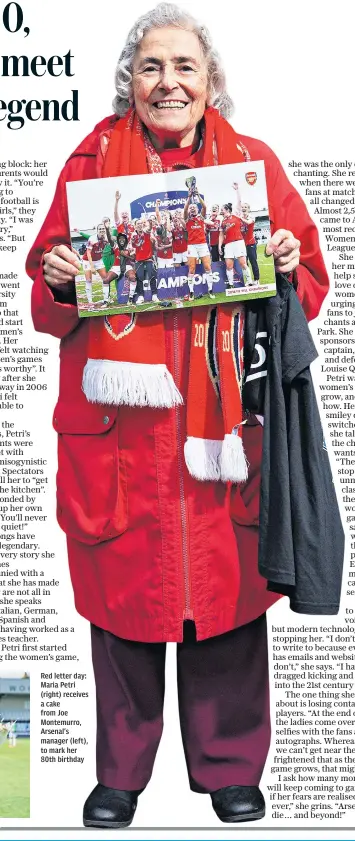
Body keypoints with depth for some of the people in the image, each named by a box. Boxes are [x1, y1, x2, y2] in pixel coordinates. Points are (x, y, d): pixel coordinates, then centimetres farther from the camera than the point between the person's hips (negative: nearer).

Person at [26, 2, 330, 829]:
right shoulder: (91, 163, 6)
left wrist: (288, 267, -11)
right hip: (118, 421, 0)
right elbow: (48, 305, 9)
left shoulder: (255, 163, 7)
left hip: (225, 416, 1)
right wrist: (60, 281, -12)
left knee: (228, 582, 6)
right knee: (122, 585, 6)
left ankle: (231, 766, 26)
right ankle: (120, 771, 26)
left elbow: (310, 290, 10)